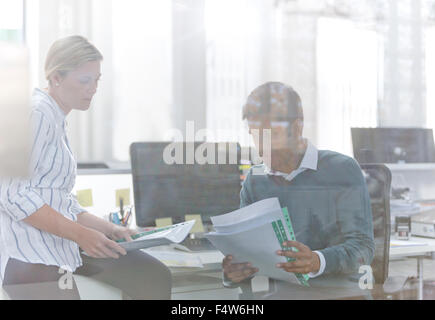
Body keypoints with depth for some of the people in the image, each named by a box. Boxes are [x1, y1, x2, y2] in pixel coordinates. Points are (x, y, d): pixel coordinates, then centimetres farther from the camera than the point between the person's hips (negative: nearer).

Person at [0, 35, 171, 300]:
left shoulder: (58, 121, 21)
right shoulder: (35, 112, -8)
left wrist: (109, 229, 9)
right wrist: (80, 234, -19)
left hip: (63, 236, 8)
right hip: (27, 246, -8)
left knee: (155, 276, -4)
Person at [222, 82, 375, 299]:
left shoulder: (342, 170, 0)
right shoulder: (254, 180, 14)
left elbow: (362, 246, -7)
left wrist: (317, 261, -27)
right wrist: (233, 272, -14)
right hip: (281, 291, 3)